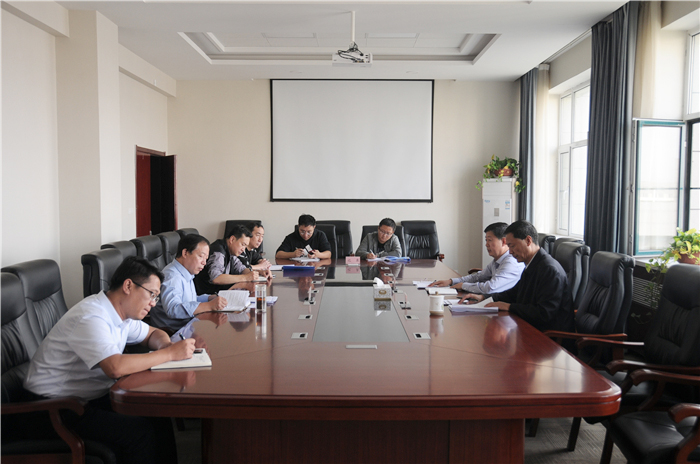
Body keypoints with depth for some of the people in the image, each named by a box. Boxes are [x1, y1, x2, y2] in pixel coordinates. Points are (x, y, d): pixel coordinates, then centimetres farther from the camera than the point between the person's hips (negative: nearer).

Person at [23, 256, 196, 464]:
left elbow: (152, 334, 20)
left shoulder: (119, 310, 5)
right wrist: (170, 353, -28)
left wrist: (167, 344, -5)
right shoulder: (90, 318, -24)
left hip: (92, 396, 9)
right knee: (141, 432, -23)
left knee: (158, 418, -9)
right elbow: (116, 367, -37)